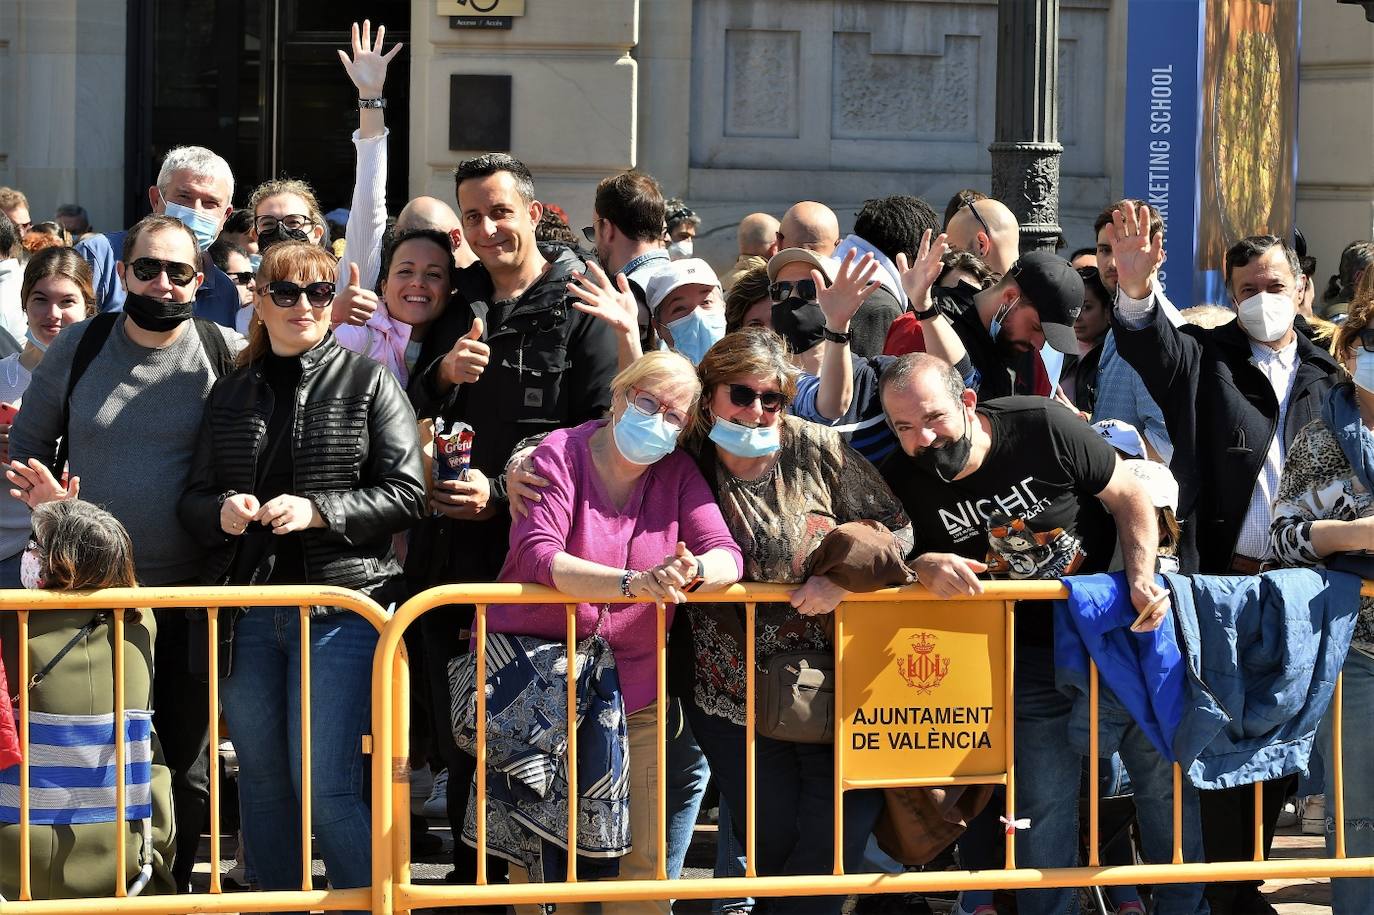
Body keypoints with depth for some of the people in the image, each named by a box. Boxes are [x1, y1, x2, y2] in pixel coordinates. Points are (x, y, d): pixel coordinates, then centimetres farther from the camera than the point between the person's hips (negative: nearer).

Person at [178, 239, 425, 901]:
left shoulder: (367, 383, 3)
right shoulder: (231, 394, 14)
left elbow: (407, 494, -3)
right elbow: (193, 499, 16)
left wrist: (316, 510, -14)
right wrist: (221, 511, -7)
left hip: (339, 606, -4)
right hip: (247, 614, 4)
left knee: (325, 787, -9)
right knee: (262, 784, 8)